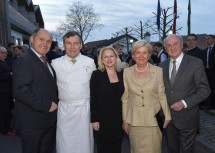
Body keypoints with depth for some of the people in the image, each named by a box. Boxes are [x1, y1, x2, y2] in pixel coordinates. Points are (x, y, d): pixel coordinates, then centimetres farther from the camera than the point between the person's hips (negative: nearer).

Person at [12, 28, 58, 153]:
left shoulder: (45, 61, 13)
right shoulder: (23, 60, -16)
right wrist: (46, 105, -22)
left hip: (49, 121, 8)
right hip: (32, 122, -8)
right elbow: (20, 91, -27)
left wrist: (54, 103, 8)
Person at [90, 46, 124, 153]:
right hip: (102, 119, -3)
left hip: (118, 118, 4)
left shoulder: (121, 75, 3)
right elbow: (93, 99, -9)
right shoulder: (97, 74, -8)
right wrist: (94, 119, -12)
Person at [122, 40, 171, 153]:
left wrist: (167, 117, 1)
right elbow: (125, 98, 4)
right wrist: (125, 120, 4)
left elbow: (162, 96, 1)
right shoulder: (127, 72, -1)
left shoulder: (158, 71, -4)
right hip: (134, 120, 1)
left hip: (153, 119, -1)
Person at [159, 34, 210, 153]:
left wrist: (184, 103, -20)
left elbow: (204, 90, -11)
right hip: (168, 116, 4)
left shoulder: (195, 63, -10)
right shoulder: (162, 66, 3)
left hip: (187, 117, -4)